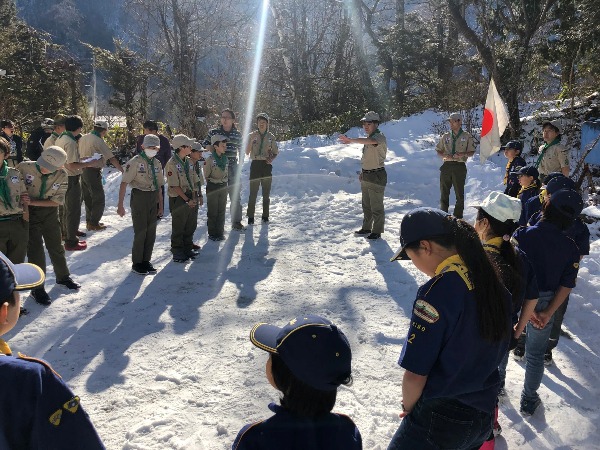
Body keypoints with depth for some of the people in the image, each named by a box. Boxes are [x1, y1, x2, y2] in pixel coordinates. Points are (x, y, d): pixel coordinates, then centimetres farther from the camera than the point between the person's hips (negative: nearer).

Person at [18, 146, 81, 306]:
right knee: (35, 250, -3)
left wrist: (32, 201, -22)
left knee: (56, 246, 16)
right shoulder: (25, 167, -21)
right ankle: (37, 288, 13)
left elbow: (57, 201, -12)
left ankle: (63, 277, 38)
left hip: (49, 212, 3)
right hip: (29, 213, -2)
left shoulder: (61, 176, -15)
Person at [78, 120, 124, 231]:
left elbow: (79, 154, 13)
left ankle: (89, 221, 26)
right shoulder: (98, 141, -16)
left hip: (82, 170, 8)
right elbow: (111, 158, -18)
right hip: (93, 171, -8)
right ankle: (94, 224, 5)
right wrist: (123, 171, -15)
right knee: (99, 198, 2)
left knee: (88, 198, 18)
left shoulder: (83, 138, 7)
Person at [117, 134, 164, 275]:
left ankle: (146, 260, 24)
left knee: (151, 231, 9)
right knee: (140, 232, -2)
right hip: (139, 197, -6)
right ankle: (136, 263, 12)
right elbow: (124, 183, -14)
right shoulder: (135, 162, -11)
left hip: (153, 199, 6)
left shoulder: (157, 163, 10)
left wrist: (161, 205, 15)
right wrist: (120, 205, -19)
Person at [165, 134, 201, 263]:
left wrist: (194, 198, -2)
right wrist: (187, 200, -15)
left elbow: (194, 182, 10)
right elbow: (175, 186, -16)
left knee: (191, 226, 14)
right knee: (178, 228, 5)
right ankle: (177, 252, 19)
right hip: (178, 200, -7)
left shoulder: (189, 162, 8)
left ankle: (188, 248, 29)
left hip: (191, 200, 7)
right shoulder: (172, 164, -14)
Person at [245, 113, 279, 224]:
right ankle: (250, 216, 0)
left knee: (266, 192, 6)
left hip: (267, 165, 2)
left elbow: (275, 152, 12)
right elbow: (247, 152, -2)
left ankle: (265, 215, 15)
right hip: (255, 165, -2)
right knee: (253, 192, -6)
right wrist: (251, 141, -17)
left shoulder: (271, 137, 7)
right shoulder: (252, 135, 3)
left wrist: (271, 158, -9)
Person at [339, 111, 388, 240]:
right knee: (366, 205, 19)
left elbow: (371, 141, -40)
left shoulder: (380, 137, -16)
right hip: (366, 176, 9)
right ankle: (366, 228, 31)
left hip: (377, 176, -9)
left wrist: (351, 140, -46)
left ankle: (377, 232, 10)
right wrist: (363, 171, 15)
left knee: (376, 207, 0)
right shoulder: (369, 138, 13)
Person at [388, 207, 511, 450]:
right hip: (484, 415, 7)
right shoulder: (494, 283, -2)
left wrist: (408, 407, -3)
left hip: (439, 420, -7)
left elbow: (415, 375, -22)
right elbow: (497, 351, 10)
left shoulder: (436, 292, -25)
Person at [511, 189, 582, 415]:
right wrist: (548, 313, -12)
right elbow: (566, 286, -10)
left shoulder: (522, 234, -18)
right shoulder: (571, 248, -9)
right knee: (535, 354, 19)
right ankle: (529, 401, 34)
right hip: (545, 303, 1)